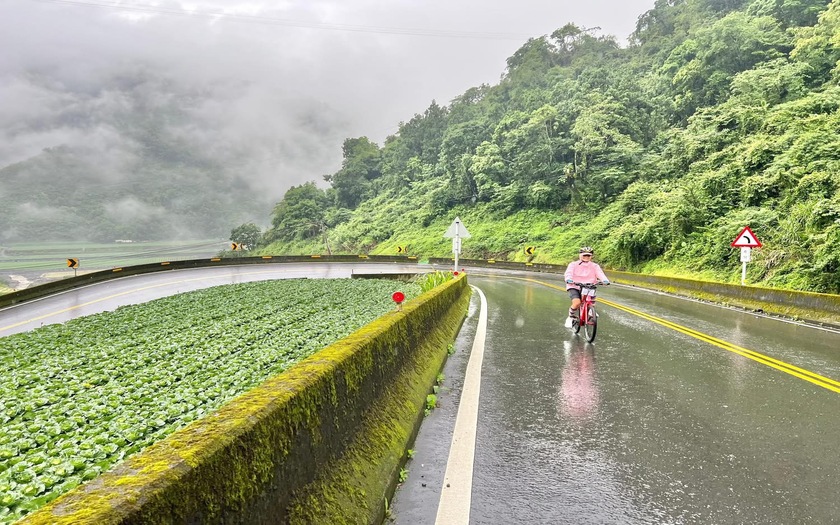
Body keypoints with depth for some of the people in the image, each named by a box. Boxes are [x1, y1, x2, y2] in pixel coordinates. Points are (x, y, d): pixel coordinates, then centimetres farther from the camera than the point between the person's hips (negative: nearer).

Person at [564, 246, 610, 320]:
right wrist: (568, 279, -39)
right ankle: (571, 316, 0)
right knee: (577, 303, -26)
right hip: (574, 287, -3)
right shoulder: (573, 264, 1)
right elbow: (568, 273, -15)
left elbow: (600, 274, -10)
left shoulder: (594, 266, 7)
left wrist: (605, 280, -33)